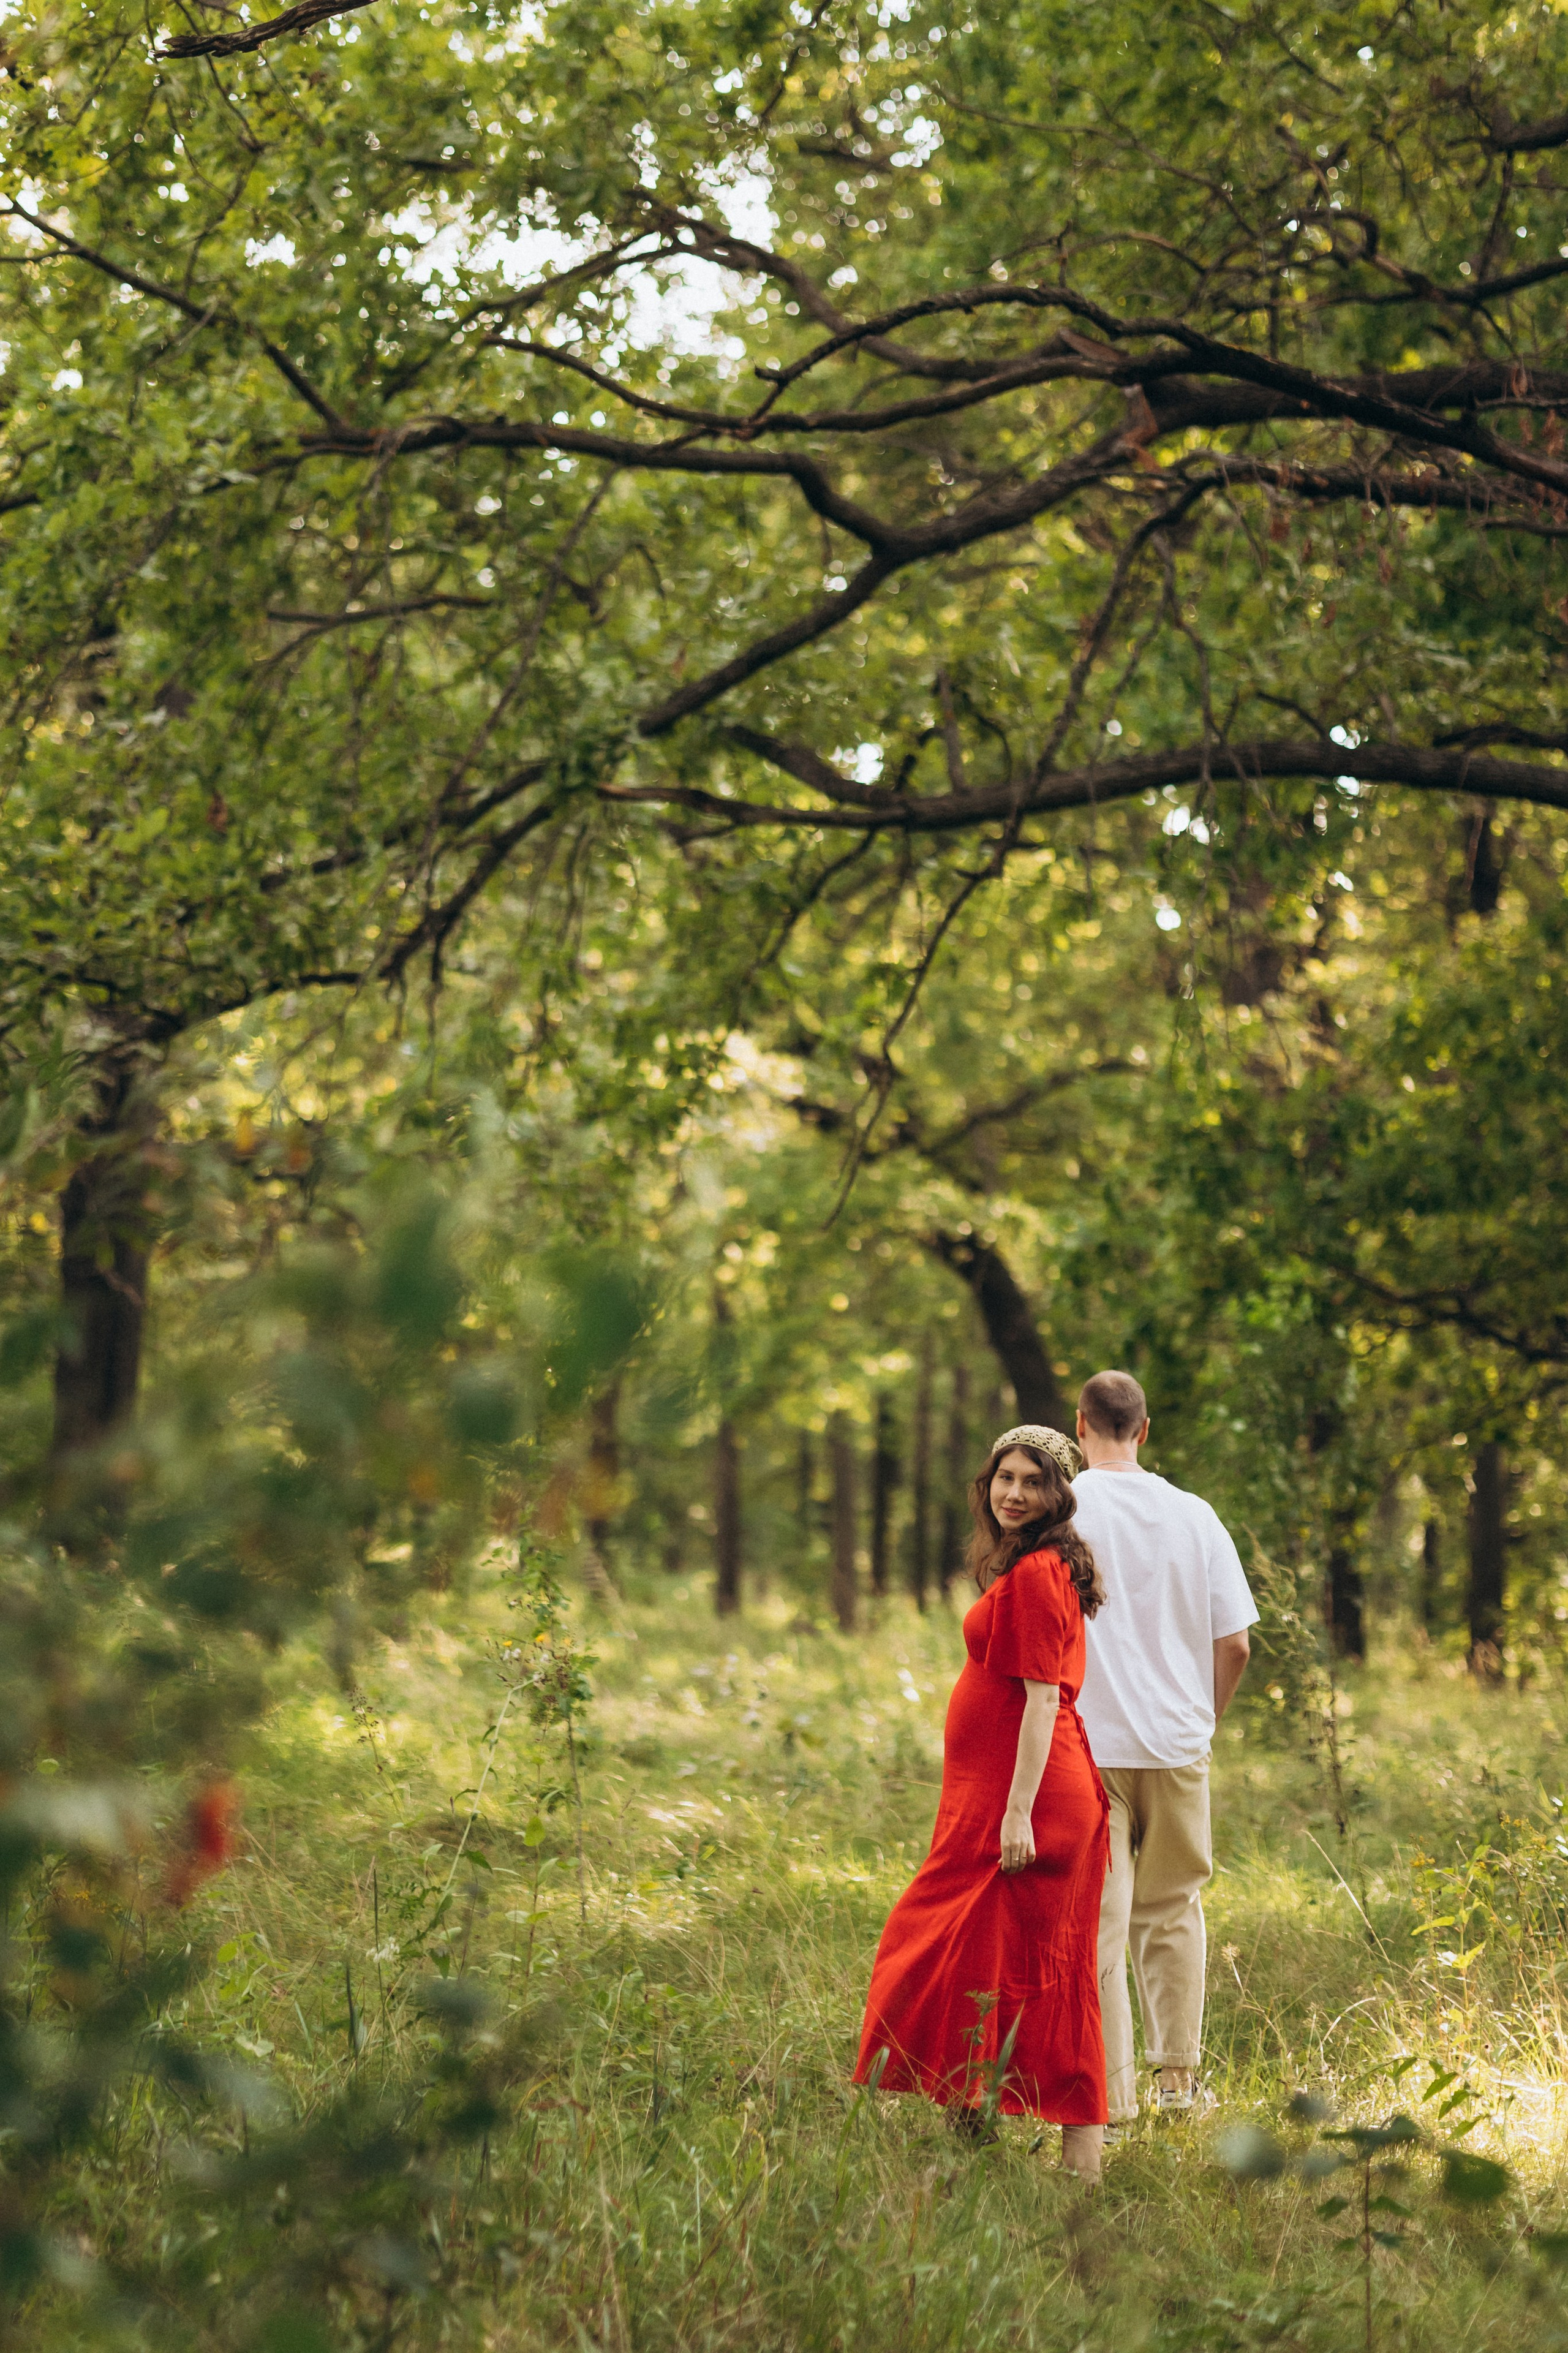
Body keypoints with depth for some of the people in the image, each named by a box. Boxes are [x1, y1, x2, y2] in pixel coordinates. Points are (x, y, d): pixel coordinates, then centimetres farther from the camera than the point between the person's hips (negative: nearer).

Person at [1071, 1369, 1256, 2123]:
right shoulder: (1194, 1516, 2)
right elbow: (1233, 1645, 3)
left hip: (1084, 1745, -3)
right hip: (1176, 1743, 3)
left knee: (1098, 1920, 1)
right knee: (1172, 1909, 16)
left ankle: (1110, 2092, 1)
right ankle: (1177, 2078, 17)